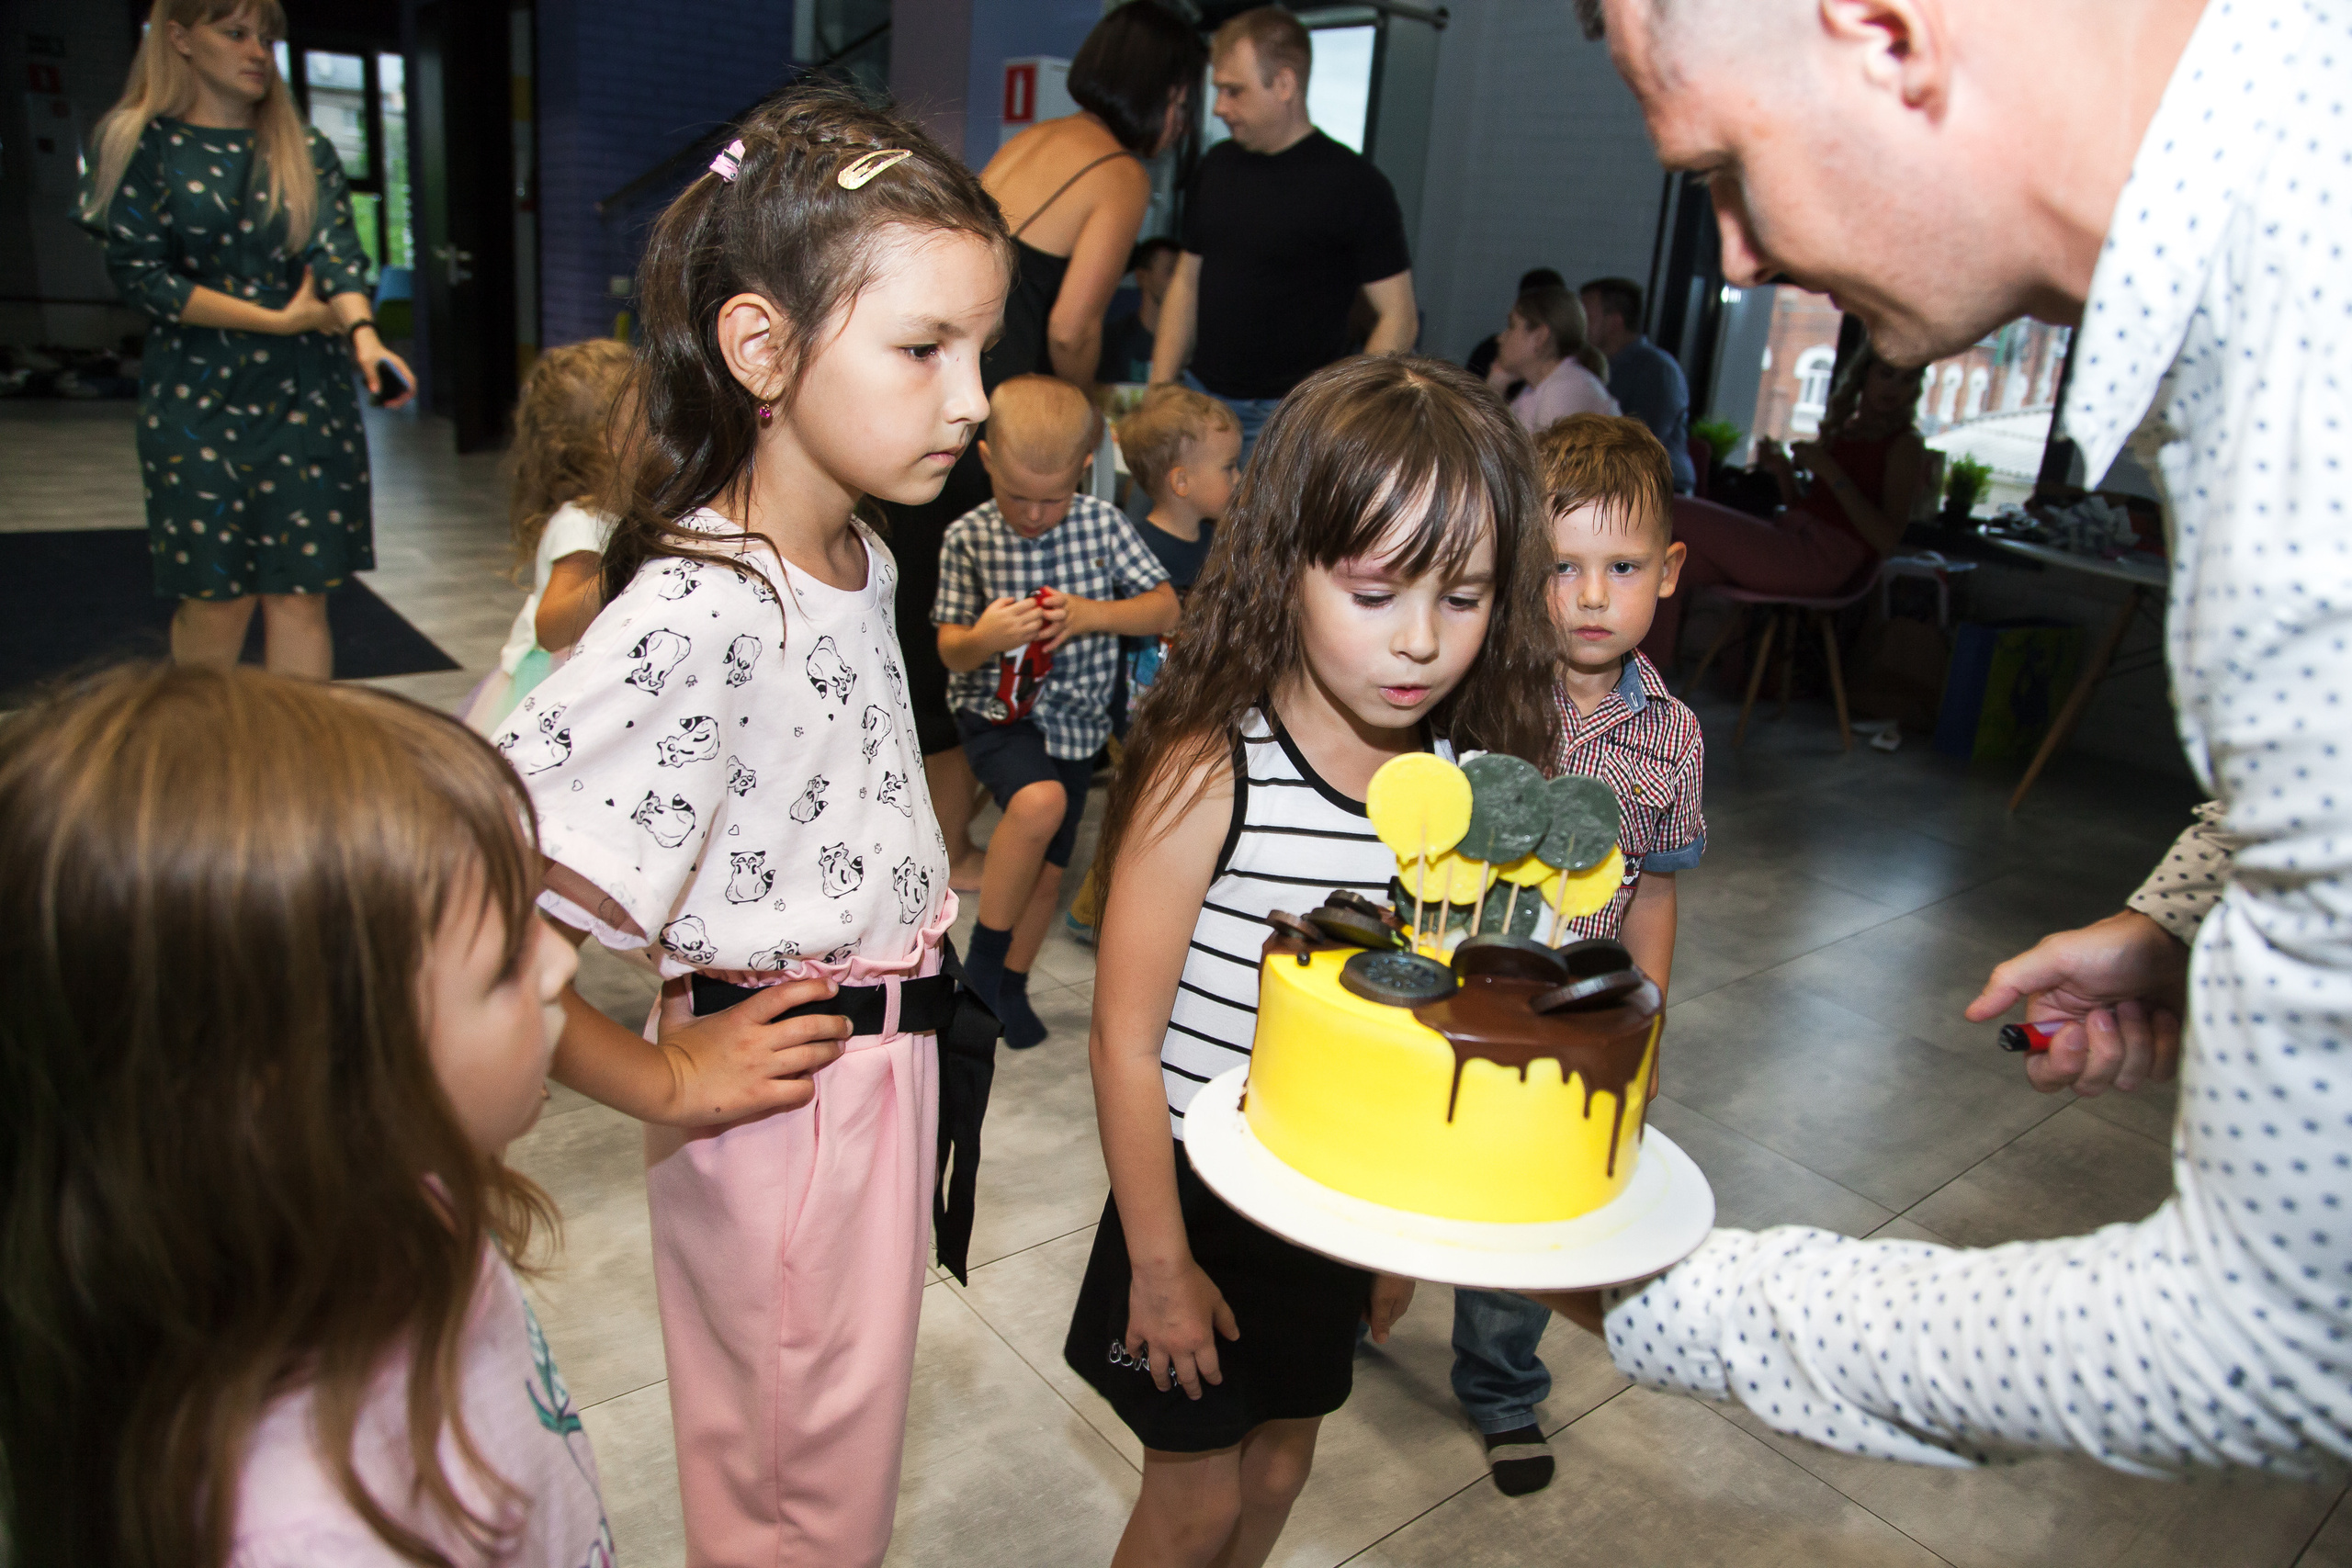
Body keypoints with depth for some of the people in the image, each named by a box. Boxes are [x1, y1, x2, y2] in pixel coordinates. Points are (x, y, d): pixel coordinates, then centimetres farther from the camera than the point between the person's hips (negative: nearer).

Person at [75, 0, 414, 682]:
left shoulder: (306, 151, 10)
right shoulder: (141, 144, 2)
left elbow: (334, 249, -5)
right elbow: (139, 274, -5)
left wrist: (363, 333, -26)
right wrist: (278, 320, -12)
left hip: (306, 398, 2)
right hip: (197, 400, -2)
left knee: (300, 595, 0)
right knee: (214, 598, 2)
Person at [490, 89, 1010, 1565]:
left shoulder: (859, 556, 0)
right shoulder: (694, 616, -28)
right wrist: (662, 1081, -19)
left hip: (894, 1046, 8)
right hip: (789, 1093, -8)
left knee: (838, 1433, 28)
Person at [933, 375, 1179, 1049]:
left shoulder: (1103, 524, -4)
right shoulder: (969, 538, -9)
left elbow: (1166, 609, -2)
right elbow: (949, 649, -4)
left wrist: (1091, 615, -19)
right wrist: (983, 639, -28)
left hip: (1077, 719, 4)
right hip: (999, 714, -3)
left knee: (1049, 871, 11)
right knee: (1039, 802, -33)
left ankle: (1011, 986, 38)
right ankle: (982, 961, -12)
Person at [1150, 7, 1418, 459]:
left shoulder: (1355, 185, -7)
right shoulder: (1215, 167, 10)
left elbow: (1398, 319, -8)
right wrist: (1158, 390, 8)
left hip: (1289, 416, -5)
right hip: (1200, 397, 5)